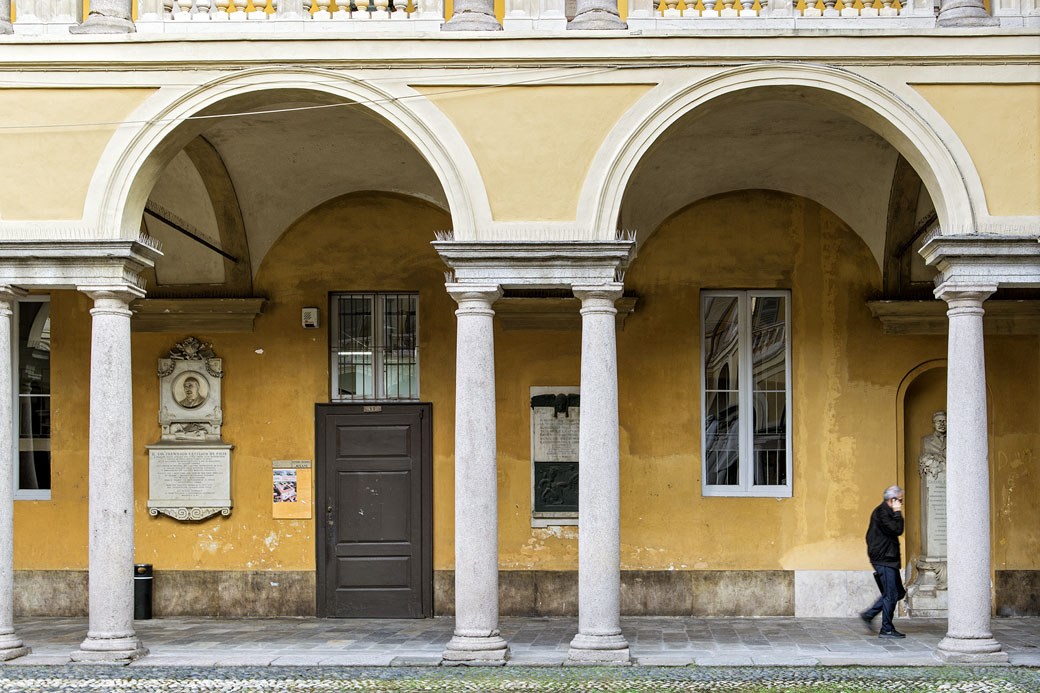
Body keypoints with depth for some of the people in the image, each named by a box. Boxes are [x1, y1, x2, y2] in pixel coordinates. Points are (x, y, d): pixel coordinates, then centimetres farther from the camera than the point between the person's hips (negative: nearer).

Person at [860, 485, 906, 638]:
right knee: (891, 594, -7)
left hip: (889, 559, 11)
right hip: (884, 559, -11)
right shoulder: (882, 512, -15)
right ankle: (887, 629, -1)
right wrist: (898, 513, -14)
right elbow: (897, 530, -24)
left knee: (898, 592, 12)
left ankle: (869, 615, 16)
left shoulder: (886, 511, 18)